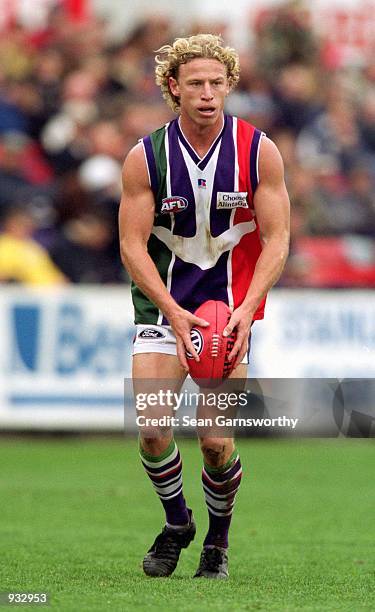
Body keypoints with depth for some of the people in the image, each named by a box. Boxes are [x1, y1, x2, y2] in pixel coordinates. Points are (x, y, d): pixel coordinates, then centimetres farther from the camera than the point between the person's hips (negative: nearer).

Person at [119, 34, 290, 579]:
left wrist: (247, 309, -17)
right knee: (152, 431, -11)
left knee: (217, 441, -9)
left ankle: (218, 537, 19)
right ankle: (176, 523, 18)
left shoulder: (259, 152, -6)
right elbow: (133, 245, -6)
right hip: (162, 303, 1)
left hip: (232, 307, -1)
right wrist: (173, 312, -19)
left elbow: (276, 240, -3)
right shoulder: (145, 158, -7)